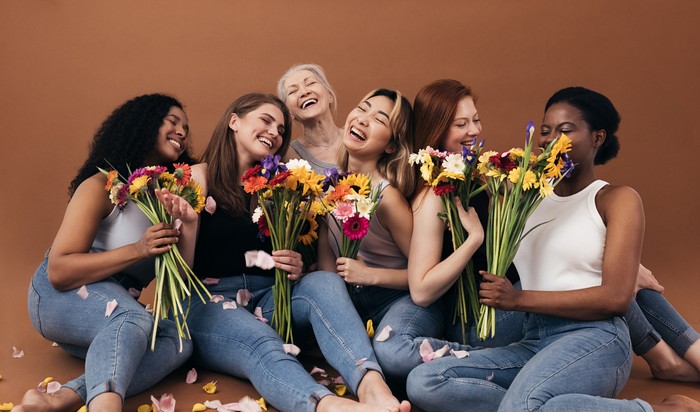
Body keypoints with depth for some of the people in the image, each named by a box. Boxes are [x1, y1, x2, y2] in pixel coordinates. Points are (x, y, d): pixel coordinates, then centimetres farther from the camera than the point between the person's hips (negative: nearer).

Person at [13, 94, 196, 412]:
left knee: (179, 341, -26)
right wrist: (136, 250, -28)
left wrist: (187, 227, -12)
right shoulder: (102, 186, -11)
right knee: (133, 318, -38)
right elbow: (59, 272, -20)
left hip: (118, 304, 6)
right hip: (59, 295, -6)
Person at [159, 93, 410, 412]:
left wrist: (296, 268, -7)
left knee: (324, 282, -24)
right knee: (263, 344, -34)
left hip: (268, 298, 4)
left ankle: (372, 385, -50)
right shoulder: (200, 177, 2)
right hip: (209, 301, -4)